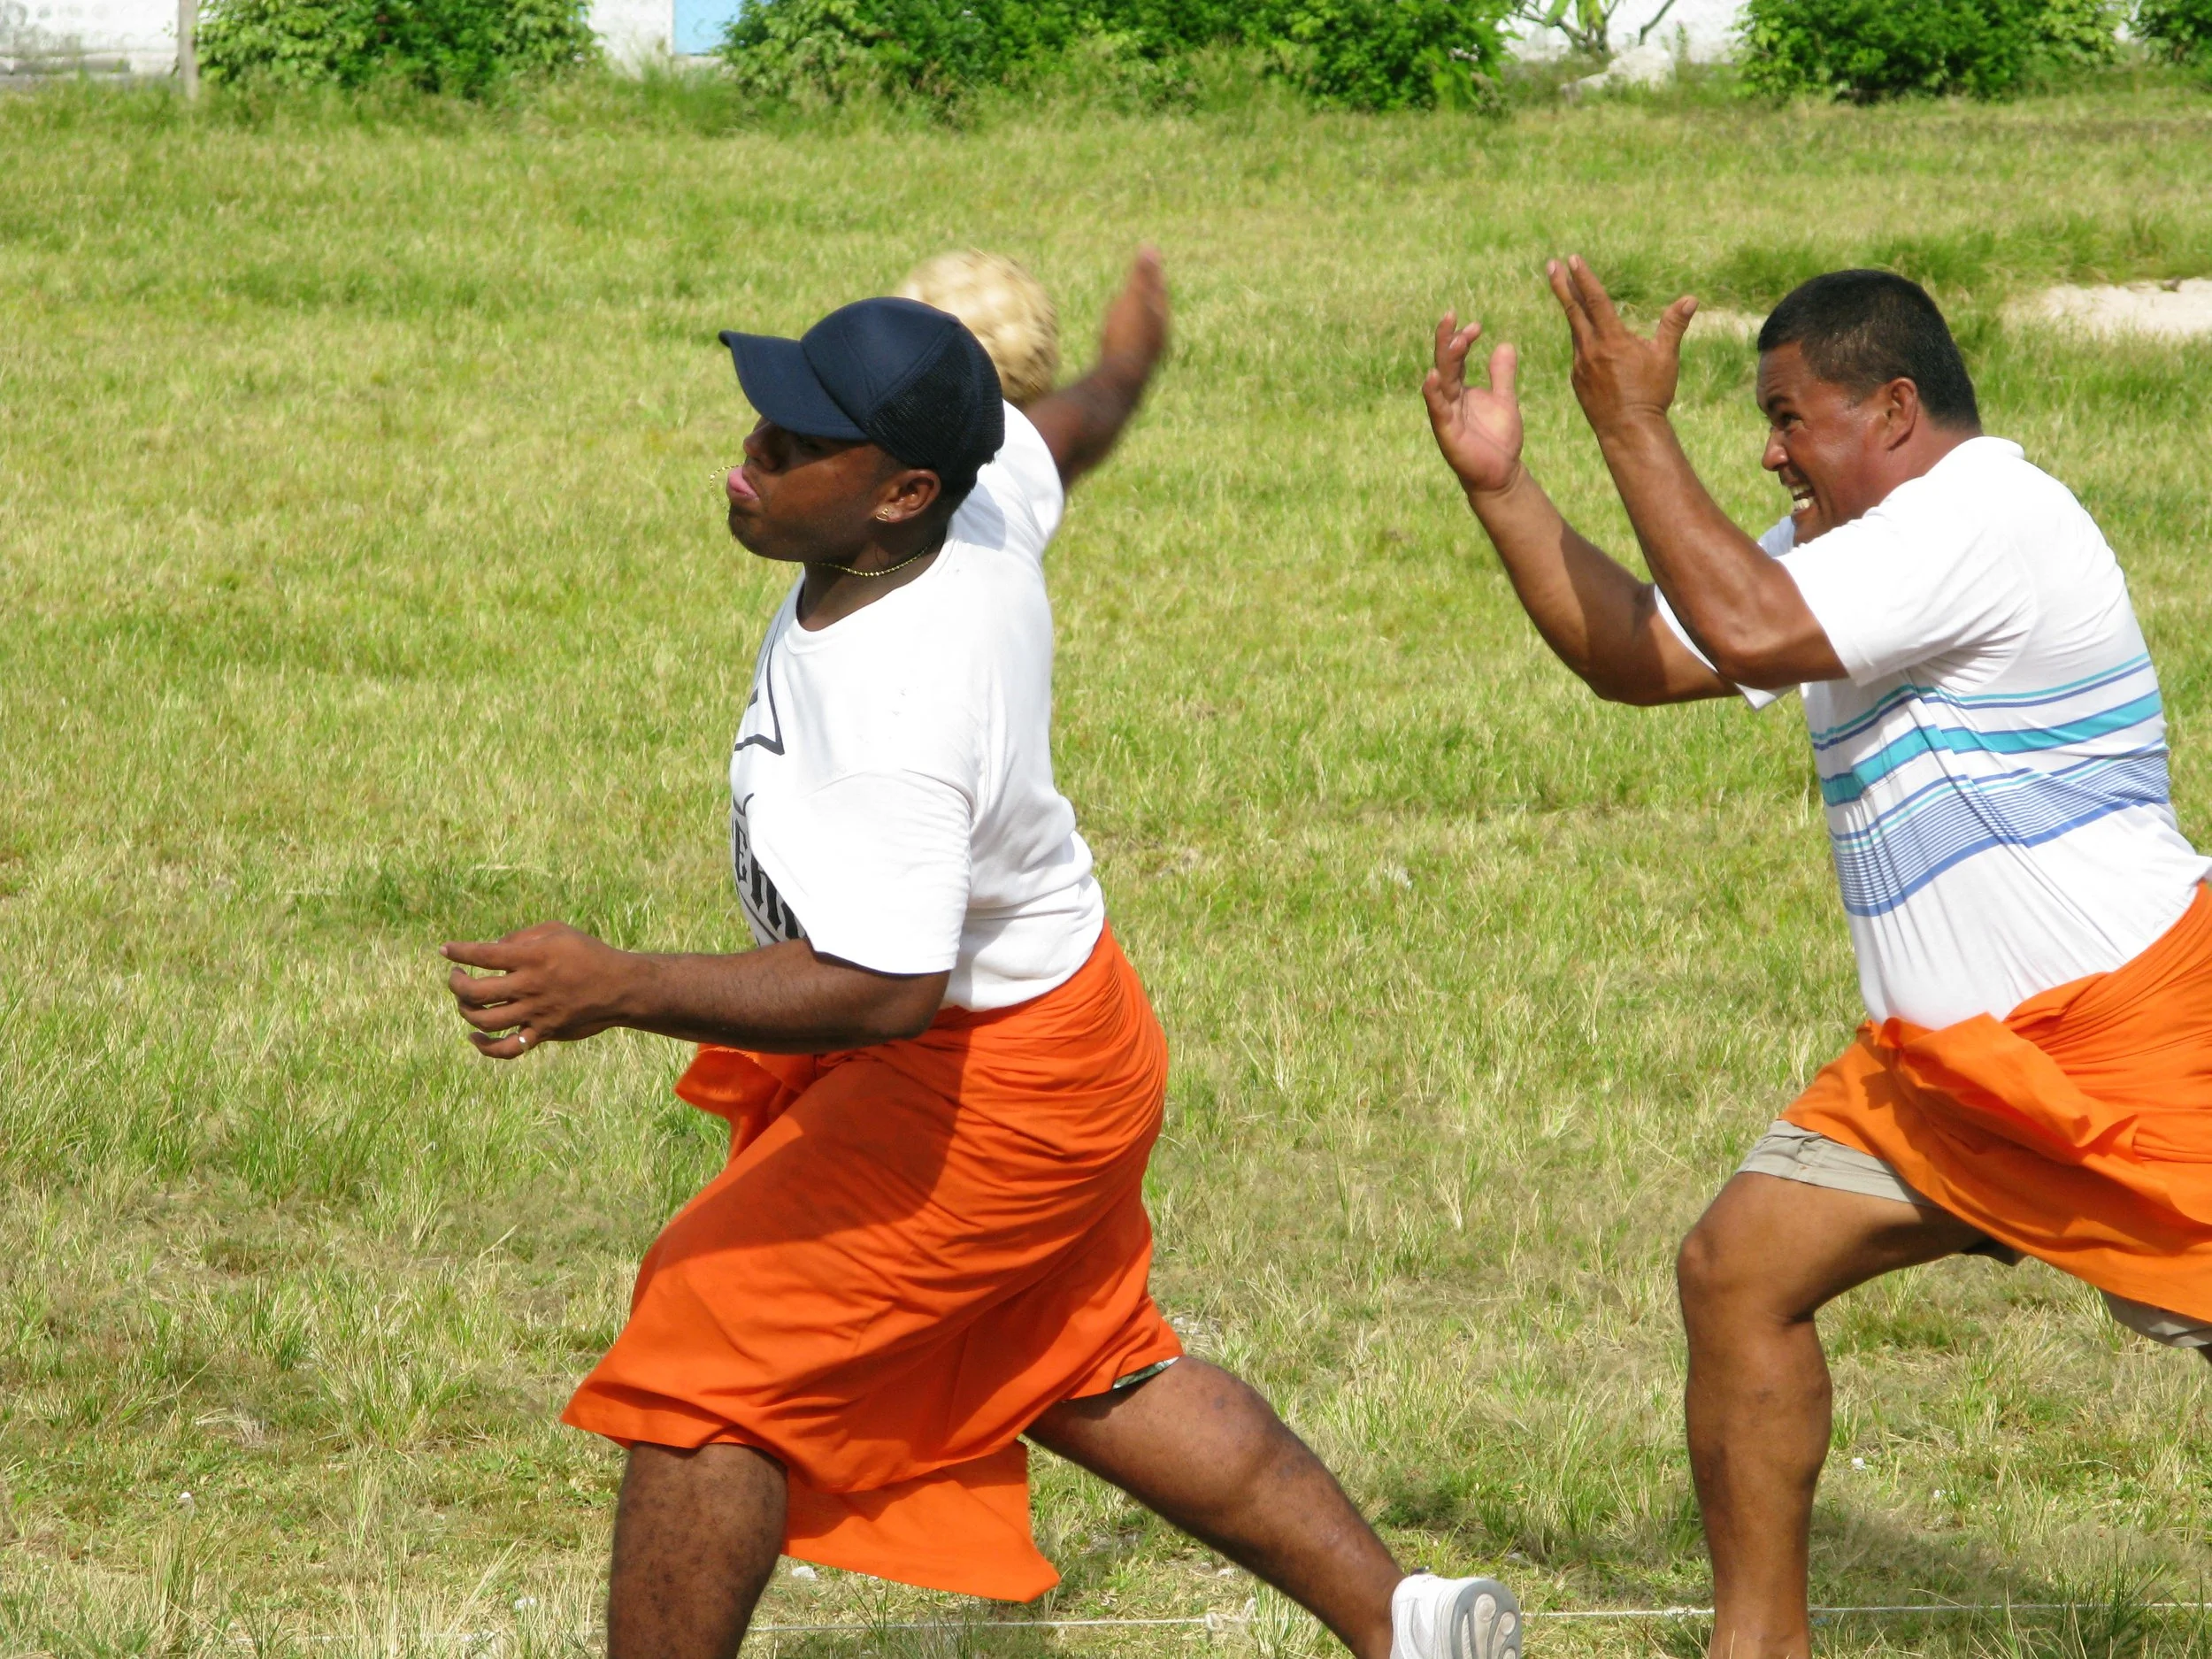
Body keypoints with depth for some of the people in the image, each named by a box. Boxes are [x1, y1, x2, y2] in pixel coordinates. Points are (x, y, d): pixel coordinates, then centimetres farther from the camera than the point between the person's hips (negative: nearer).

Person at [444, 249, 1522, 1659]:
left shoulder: (897, 708, -36)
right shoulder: (986, 497, -11)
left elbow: (883, 990, -38)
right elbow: (1060, 437, 13)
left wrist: (619, 990, -43)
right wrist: (1122, 375, 37)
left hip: (978, 1089, -10)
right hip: (1061, 1023, 10)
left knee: (700, 1372, -6)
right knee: (1081, 1371, 25)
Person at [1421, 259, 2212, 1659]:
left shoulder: (1985, 519, -18)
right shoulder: (1849, 545, 14)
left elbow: (1750, 636, -28)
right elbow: (1641, 656, 16)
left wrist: (1635, 430, -20)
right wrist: (1501, 487, 7)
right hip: (1947, 1060, 9)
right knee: (1741, 1269, 2)